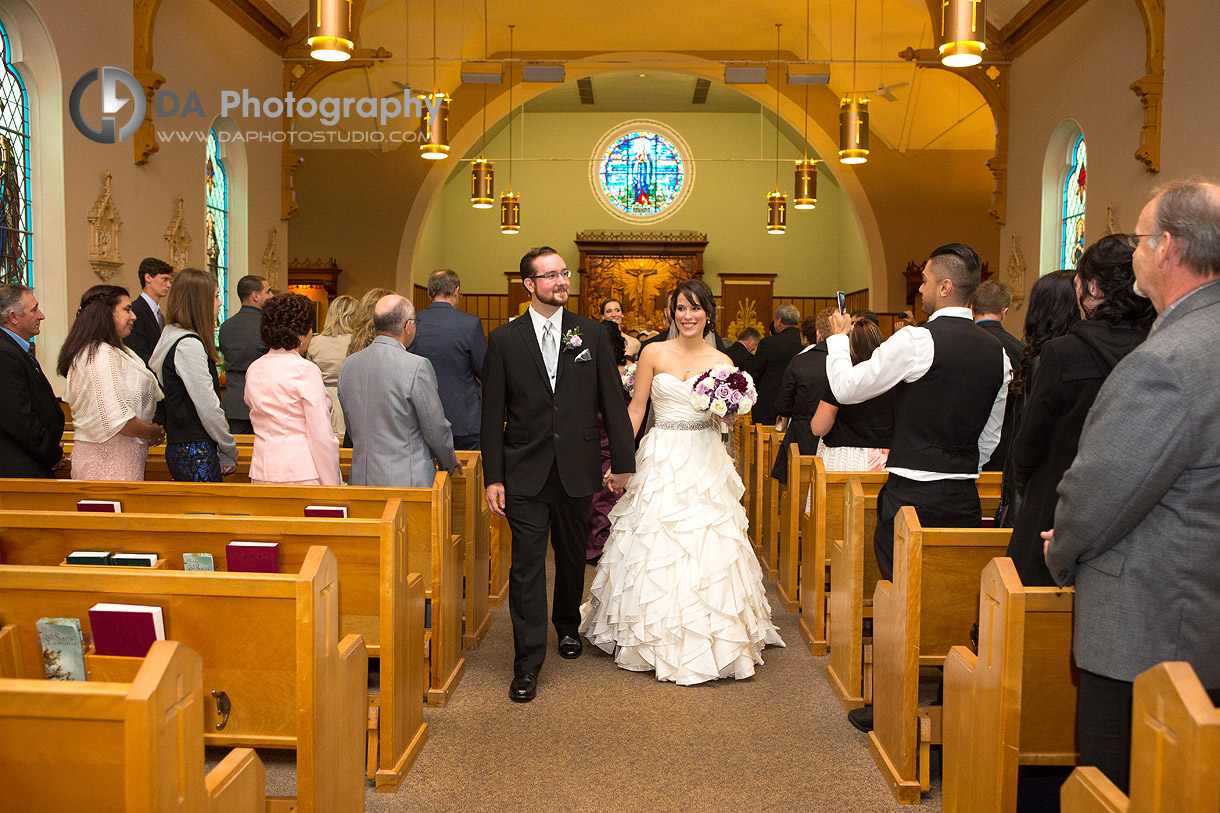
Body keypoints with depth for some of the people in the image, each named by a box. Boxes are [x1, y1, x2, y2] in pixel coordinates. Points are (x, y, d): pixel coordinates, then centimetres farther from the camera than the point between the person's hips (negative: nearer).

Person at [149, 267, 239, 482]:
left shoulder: (174, 339, 14)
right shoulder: (189, 345, -16)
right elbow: (208, 409, -17)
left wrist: (223, 451, 12)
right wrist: (229, 451, -5)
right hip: (195, 451, -10)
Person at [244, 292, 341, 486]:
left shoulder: (254, 369, 9)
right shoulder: (306, 371, -12)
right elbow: (321, 436, -13)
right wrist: (333, 485, -8)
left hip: (261, 472, 7)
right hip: (301, 474, -7)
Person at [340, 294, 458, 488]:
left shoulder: (348, 365, 5)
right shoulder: (417, 366, -15)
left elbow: (352, 429, 14)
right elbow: (436, 429, -8)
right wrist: (450, 463, 10)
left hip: (361, 479, 6)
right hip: (407, 480, -6)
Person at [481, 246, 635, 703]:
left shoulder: (592, 334, 4)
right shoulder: (504, 340, 0)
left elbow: (612, 402, 4)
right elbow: (493, 414, -1)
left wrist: (623, 461, 2)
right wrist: (493, 478, -5)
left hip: (578, 471, 2)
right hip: (525, 473, -2)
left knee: (572, 557, 17)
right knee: (527, 566, -3)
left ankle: (567, 626, 43)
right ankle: (527, 665, 5)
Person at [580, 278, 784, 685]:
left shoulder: (721, 361, 4)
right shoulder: (654, 353, 0)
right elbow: (635, 409, 1)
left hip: (705, 463, 1)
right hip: (661, 460, -1)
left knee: (706, 551, 1)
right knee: (656, 549, 3)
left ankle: (705, 640, 18)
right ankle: (658, 640, 20)